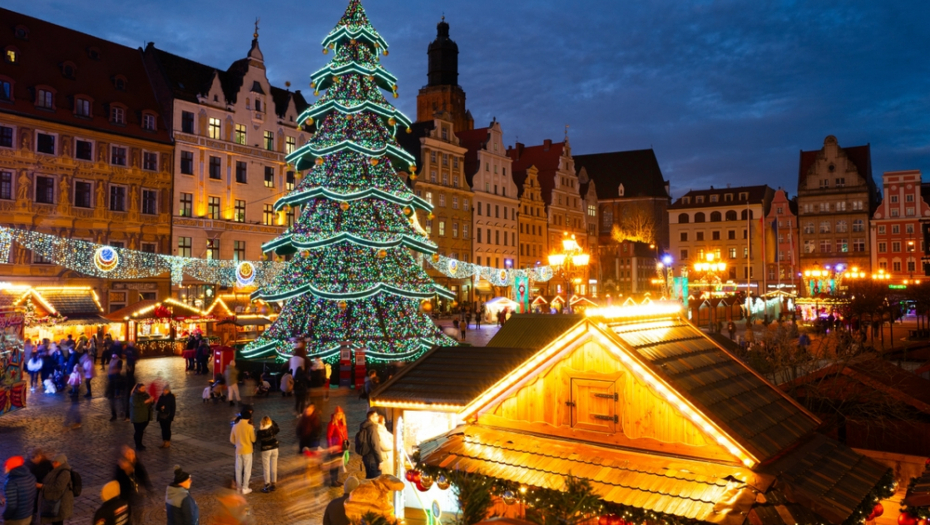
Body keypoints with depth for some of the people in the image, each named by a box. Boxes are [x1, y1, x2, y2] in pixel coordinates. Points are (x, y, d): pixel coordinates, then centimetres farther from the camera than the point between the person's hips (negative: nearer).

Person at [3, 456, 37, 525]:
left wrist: (5, 517, -9)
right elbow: (34, 495, 6)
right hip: (29, 516, 7)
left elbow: (11, 505, -27)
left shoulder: (11, 482, -27)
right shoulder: (31, 477, -4)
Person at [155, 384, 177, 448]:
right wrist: (160, 408, -15)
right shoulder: (161, 397, 7)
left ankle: (168, 442, 9)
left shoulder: (171, 397, -6)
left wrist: (171, 416, -13)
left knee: (167, 429, 0)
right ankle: (164, 441, 18)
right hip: (161, 416, 5)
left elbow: (173, 407, -7)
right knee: (163, 429, 10)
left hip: (167, 416, -5)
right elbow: (157, 406, 8)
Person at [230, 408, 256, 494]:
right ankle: (245, 488, 9)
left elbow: (232, 440, 5)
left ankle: (239, 487, 22)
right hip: (247, 450, -4)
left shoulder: (235, 426, -3)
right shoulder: (250, 427, -15)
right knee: (247, 470, 6)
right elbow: (253, 440, -6)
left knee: (238, 469, 14)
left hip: (238, 450, 4)